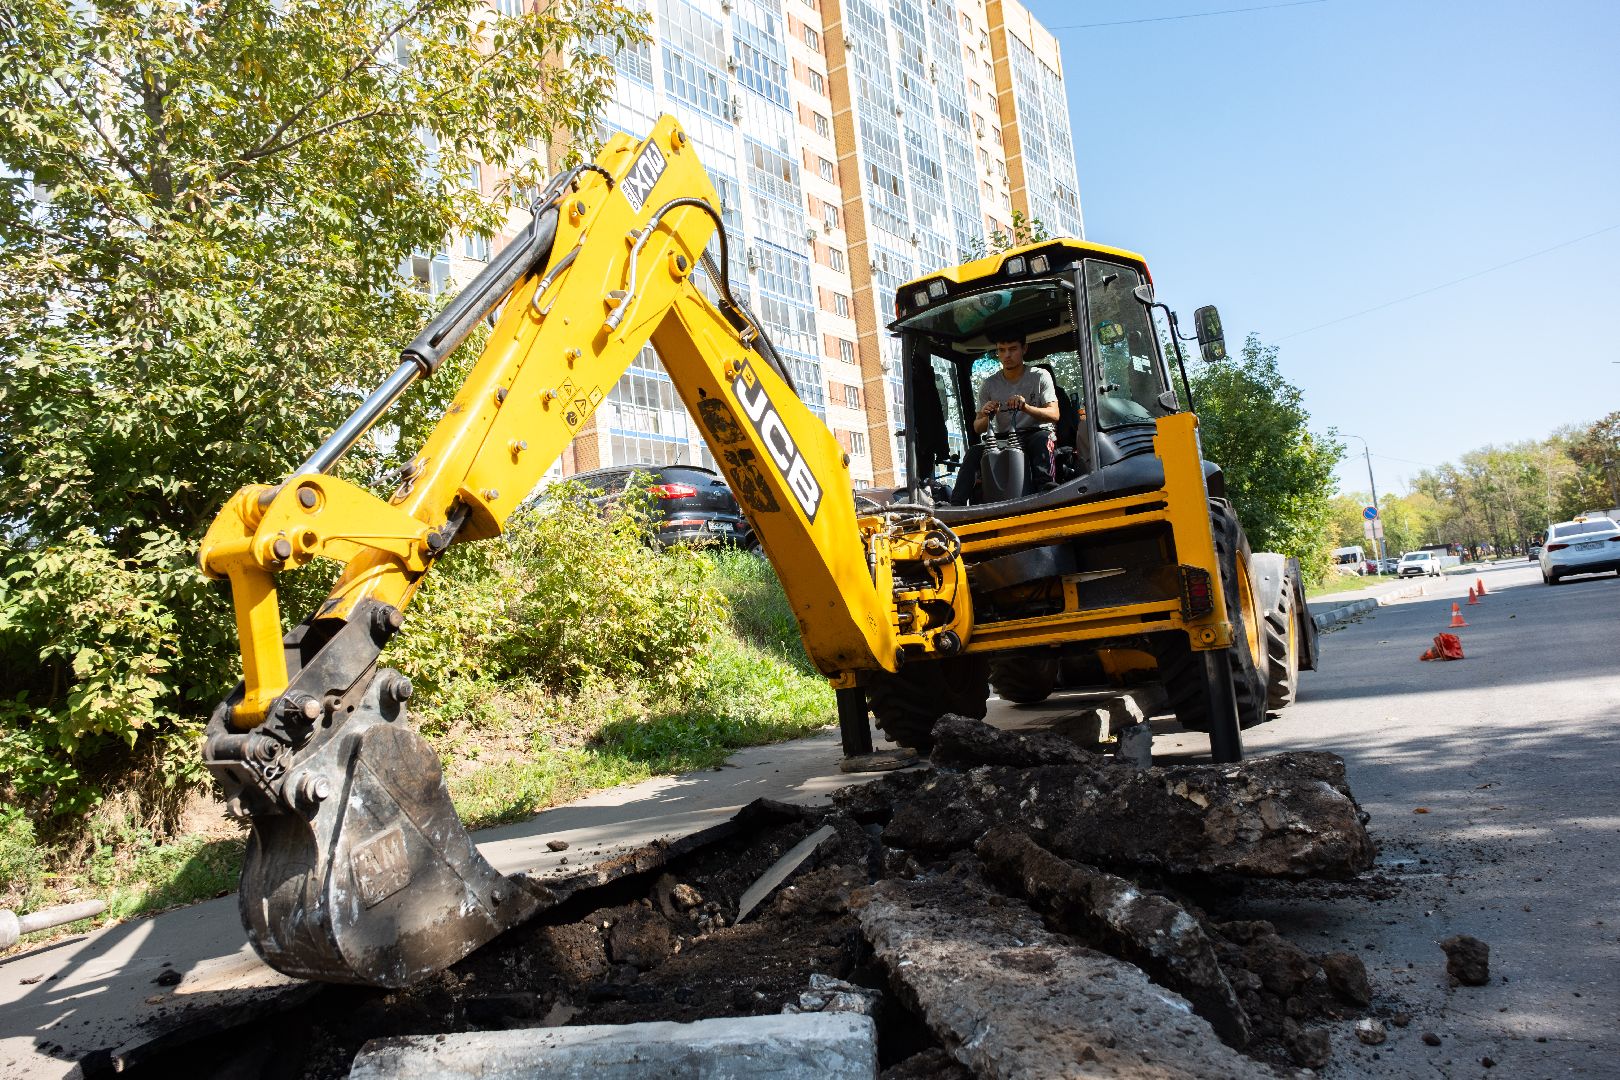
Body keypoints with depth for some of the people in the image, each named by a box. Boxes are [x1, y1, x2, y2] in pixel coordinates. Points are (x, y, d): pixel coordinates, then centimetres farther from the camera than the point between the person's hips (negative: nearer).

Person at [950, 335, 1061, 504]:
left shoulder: (1040, 376, -1)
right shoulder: (989, 384, 5)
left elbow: (1054, 414, -10)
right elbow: (978, 429, 4)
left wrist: (1026, 407, -29)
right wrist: (986, 417, -21)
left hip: (1037, 433, -2)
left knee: (1043, 439, -37)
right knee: (974, 452, -24)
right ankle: (956, 505, -25)